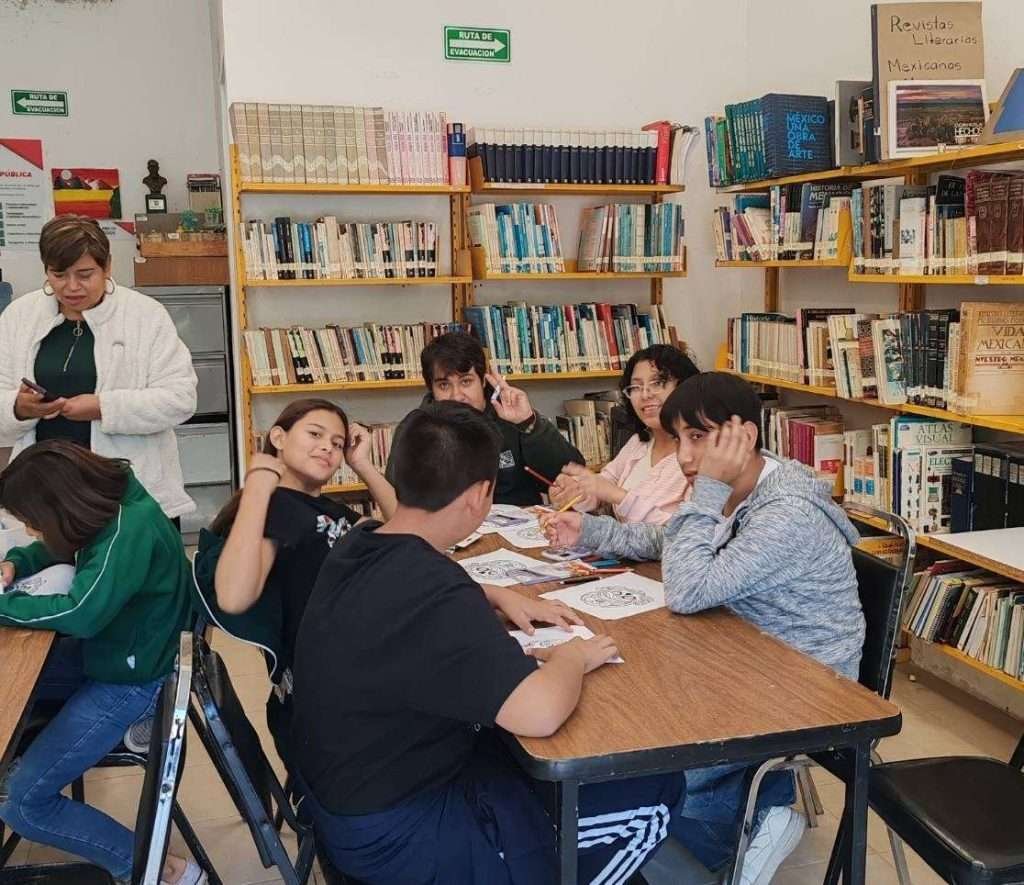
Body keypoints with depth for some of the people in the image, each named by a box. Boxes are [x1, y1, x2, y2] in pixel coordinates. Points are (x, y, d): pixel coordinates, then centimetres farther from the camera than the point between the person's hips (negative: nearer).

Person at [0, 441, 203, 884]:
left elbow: (81, 613, -35)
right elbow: (58, 547, 16)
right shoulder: (107, 504, -4)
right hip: (101, 652, 9)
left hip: (128, 681, -9)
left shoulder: (132, 530, -30)